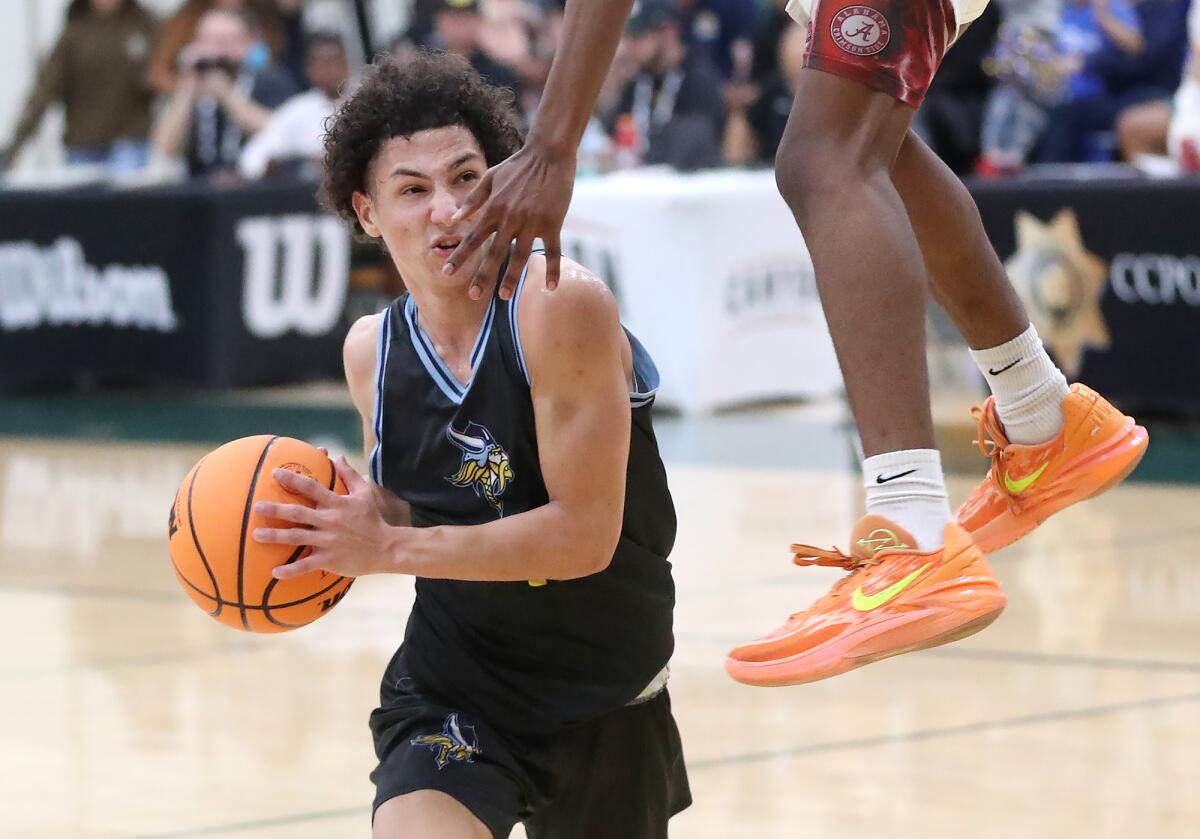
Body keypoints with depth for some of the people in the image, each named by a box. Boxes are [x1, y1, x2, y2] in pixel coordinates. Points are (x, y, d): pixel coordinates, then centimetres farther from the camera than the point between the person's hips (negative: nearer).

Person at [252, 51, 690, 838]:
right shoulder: (373, 351, -5)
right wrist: (342, 527, -11)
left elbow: (584, 535, -26)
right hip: (452, 690, 2)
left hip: (609, 701, -2)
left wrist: (388, 549, -29)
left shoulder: (563, 307, -23)